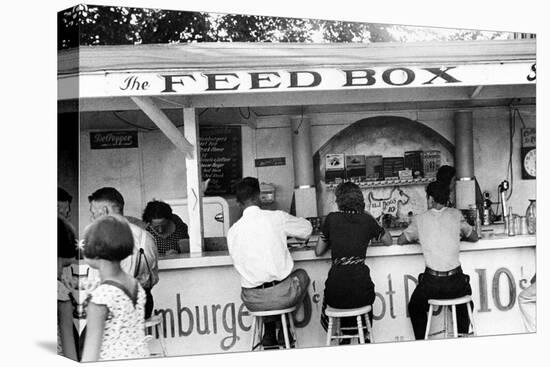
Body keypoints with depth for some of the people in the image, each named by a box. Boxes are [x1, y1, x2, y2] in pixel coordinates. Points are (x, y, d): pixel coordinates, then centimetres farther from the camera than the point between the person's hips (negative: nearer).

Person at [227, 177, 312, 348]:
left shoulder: (232, 231, -2)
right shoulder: (277, 217, -8)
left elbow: (238, 263, 9)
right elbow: (307, 229, 9)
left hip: (253, 301, 3)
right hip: (283, 295, -3)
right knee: (302, 274, 29)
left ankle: (270, 334, 30)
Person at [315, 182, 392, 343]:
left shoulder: (332, 218, 2)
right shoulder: (367, 220, 3)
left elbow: (318, 251, 10)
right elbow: (388, 241, 21)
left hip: (336, 290, -1)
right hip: (361, 284, 1)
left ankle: (344, 337, 22)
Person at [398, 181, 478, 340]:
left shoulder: (420, 219, 3)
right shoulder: (455, 214, 6)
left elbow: (400, 241, 15)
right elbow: (474, 237, 18)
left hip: (432, 282, -1)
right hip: (456, 281, 2)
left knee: (415, 307, 28)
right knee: (464, 304, 34)